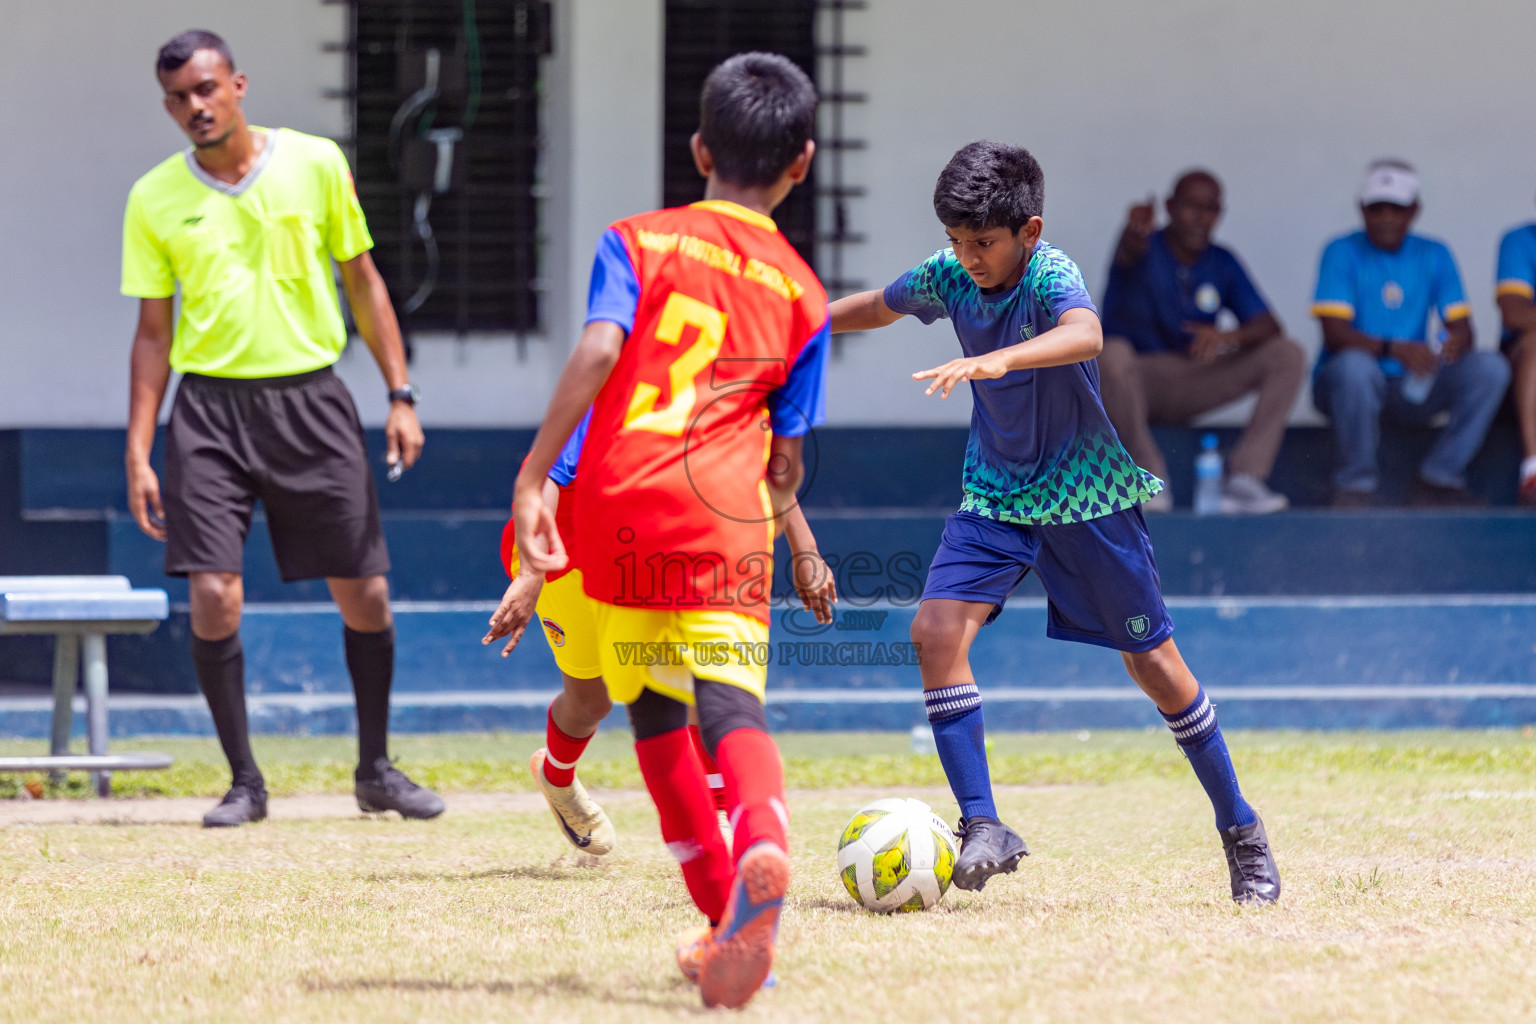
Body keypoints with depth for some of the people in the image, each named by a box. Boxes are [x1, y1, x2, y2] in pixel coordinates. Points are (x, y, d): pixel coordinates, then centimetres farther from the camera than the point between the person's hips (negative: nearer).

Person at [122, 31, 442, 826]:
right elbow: (153, 330, 7)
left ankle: (376, 770, 19)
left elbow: (363, 282, 9)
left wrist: (400, 395, 3)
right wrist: (138, 453, 1)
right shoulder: (154, 199, 2)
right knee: (213, 596, -12)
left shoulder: (315, 164, 1)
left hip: (310, 397, 0)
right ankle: (244, 781, 2)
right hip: (210, 404, 0)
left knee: (364, 594, 1)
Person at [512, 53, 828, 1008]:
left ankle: (724, 915, 20)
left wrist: (533, 478, -10)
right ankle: (763, 841, -45)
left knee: (654, 710, 17)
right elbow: (786, 460, 12)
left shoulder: (639, 241, 10)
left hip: (619, 501, 1)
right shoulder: (802, 293, 13)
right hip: (725, 513, -1)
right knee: (731, 699, -13)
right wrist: (773, 519, 32)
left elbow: (598, 351, -8)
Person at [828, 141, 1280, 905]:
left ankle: (1241, 831, 21)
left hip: (1086, 491, -5)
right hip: (995, 494, 5)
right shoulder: (949, 275, -8)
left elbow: (1086, 335, -50)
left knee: (1151, 658, 4)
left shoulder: (1051, 276, -25)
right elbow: (879, 307, 15)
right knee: (937, 630, -17)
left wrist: (997, 360, -67)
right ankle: (983, 828, -13)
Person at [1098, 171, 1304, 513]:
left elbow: (1268, 327, -3)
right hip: (1139, 379, -4)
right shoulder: (1148, 251, -8)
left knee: (1287, 355, -12)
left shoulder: (1222, 264, 7)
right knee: (1112, 354, -39)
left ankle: (1245, 477, -21)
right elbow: (1129, 253, -36)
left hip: (1193, 387, 5)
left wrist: (1229, 337, -27)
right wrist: (1134, 236, -63)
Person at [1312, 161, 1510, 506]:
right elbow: (1335, 333, -16)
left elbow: (1460, 325, 1)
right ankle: (1356, 484, -21)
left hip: (1411, 388, 4)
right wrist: (1393, 349, -33)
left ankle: (1439, 478, -14)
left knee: (1490, 368, -19)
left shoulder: (1434, 255, 8)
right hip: (1344, 385, -4)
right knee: (1354, 365, -40)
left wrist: (1457, 343, -26)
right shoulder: (1342, 252, -5)